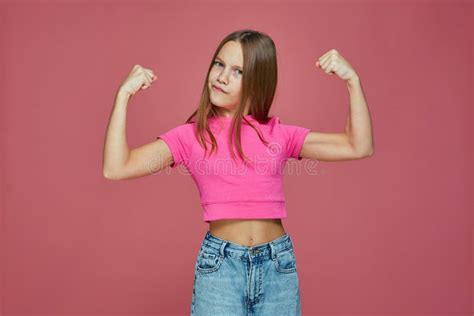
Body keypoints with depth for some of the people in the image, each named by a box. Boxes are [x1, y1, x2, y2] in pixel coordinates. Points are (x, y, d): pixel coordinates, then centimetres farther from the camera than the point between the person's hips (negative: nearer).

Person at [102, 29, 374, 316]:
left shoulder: (279, 133, 3)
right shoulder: (190, 135, -1)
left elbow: (359, 147, 1)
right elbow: (116, 168, -10)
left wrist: (352, 80, -6)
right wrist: (124, 94, -11)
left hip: (279, 263, 2)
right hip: (218, 264, -1)